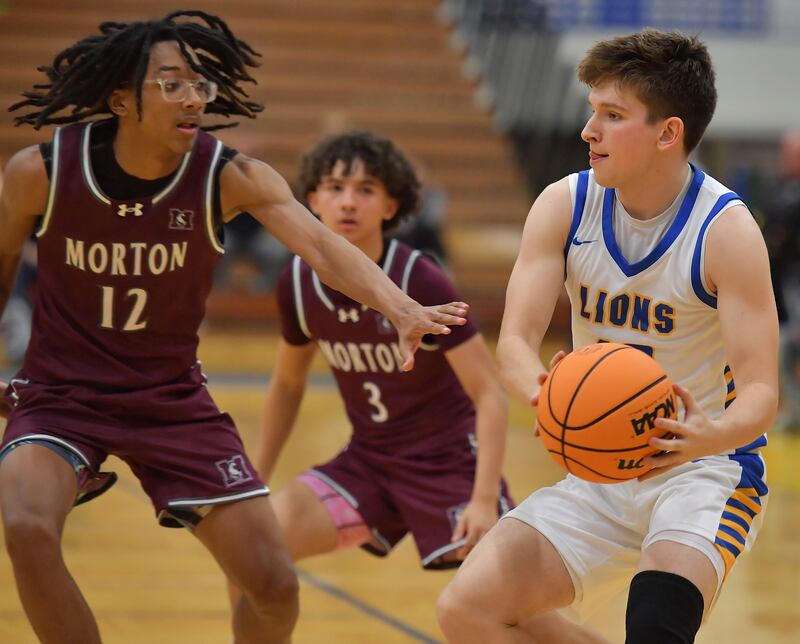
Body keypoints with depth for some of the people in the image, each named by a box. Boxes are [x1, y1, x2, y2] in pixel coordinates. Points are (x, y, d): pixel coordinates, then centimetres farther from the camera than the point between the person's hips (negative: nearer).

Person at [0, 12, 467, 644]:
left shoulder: (232, 176, -16)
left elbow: (321, 245, -33)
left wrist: (400, 307, -51)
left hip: (173, 397, 2)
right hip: (62, 395, -1)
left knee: (274, 584, -3)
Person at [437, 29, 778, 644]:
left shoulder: (726, 229, -17)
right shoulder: (564, 206, -5)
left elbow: (761, 392, -21)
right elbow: (516, 339, -12)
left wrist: (707, 437, -44)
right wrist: (541, 389, -36)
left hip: (706, 469, -5)